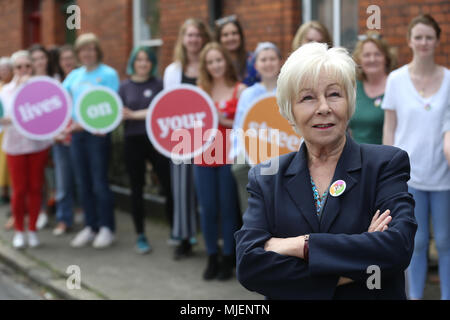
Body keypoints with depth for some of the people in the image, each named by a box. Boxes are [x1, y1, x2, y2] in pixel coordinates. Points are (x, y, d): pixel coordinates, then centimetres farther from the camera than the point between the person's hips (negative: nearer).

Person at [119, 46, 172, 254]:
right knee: (137, 188, 8)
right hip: (133, 141, 2)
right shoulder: (125, 87, 9)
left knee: (169, 185, -6)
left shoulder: (158, 85, 2)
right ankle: (140, 235, 17)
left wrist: (135, 115, -14)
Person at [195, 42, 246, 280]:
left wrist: (225, 121, -19)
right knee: (208, 209, 6)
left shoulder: (239, 90, -2)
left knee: (228, 209, 2)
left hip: (229, 157, -3)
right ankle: (212, 258, 18)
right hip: (204, 157, 3)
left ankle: (227, 259, 13)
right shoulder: (201, 90, 9)